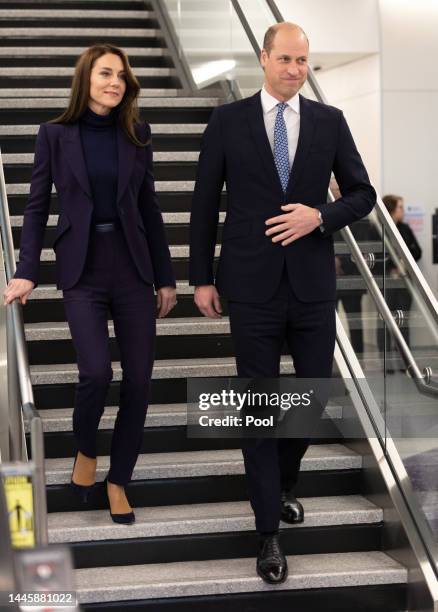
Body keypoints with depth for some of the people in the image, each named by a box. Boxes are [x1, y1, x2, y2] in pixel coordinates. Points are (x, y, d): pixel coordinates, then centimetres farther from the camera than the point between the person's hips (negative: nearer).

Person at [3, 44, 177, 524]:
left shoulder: (136, 133, 7)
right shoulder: (55, 134, 1)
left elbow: (149, 208, 10)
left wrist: (165, 277, 9)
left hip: (133, 268, 3)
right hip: (82, 272, -3)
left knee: (139, 380, 0)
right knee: (96, 372, -17)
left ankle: (118, 481, 16)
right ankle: (85, 451, 14)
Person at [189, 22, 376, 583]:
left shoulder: (329, 121, 5)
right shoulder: (228, 120, 0)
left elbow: (362, 193, 8)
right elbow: (205, 204, 3)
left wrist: (320, 216, -12)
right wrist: (201, 278, 1)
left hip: (313, 284, 2)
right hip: (253, 286, -2)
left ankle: (281, 485, 38)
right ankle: (269, 530, 11)